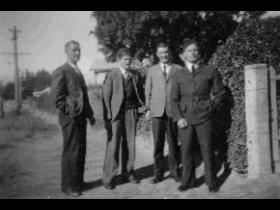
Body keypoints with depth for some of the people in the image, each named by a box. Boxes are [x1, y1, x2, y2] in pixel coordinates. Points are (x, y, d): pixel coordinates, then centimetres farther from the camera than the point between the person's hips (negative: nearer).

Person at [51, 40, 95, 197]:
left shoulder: (79, 72, 18)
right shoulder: (61, 72, -8)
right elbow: (58, 98, -13)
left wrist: (90, 114, 14)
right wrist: (70, 113, -18)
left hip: (81, 118, 8)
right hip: (70, 118, -8)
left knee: (81, 151, 12)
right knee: (71, 153, -2)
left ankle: (78, 181, 25)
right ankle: (68, 186, 11)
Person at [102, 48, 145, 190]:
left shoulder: (136, 75, 10)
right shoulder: (111, 76, -2)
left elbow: (140, 93, 16)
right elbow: (106, 97, -3)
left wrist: (142, 107, 1)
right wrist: (108, 117, -9)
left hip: (131, 112, 4)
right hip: (116, 113, -3)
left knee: (130, 144, 9)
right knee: (113, 145, -4)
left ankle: (128, 173, 24)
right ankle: (109, 177, 6)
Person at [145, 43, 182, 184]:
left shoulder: (178, 70, 7)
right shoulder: (152, 71, 13)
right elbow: (148, 91, 14)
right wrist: (148, 108, 7)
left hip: (173, 111, -1)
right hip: (157, 112, 1)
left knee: (173, 143, 5)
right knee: (158, 144, 2)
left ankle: (175, 172, 18)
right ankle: (158, 173, 12)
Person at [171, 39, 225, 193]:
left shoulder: (210, 71, 3)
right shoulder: (179, 75, 6)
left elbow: (219, 92, 12)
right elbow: (174, 99, 6)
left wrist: (212, 106, 2)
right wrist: (178, 118, -4)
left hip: (204, 117, -1)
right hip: (185, 119, 1)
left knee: (207, 150, 3)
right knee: (186, 150, 5)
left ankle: (211, 183, 17)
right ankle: (188, 181, 20)